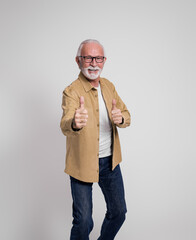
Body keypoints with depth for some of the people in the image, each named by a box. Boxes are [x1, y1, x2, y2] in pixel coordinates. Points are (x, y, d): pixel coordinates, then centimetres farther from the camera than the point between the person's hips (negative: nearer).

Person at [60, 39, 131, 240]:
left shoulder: (109, 86, 4)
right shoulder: (71, 91, -17)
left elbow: (127, 115, 0)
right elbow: (65, 125, -34)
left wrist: (120, 118, -24)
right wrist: (75, 123, -58)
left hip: (110, 161, 6)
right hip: (82, 164, -6)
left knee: (118, 212, 18)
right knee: (83, 222, 1)